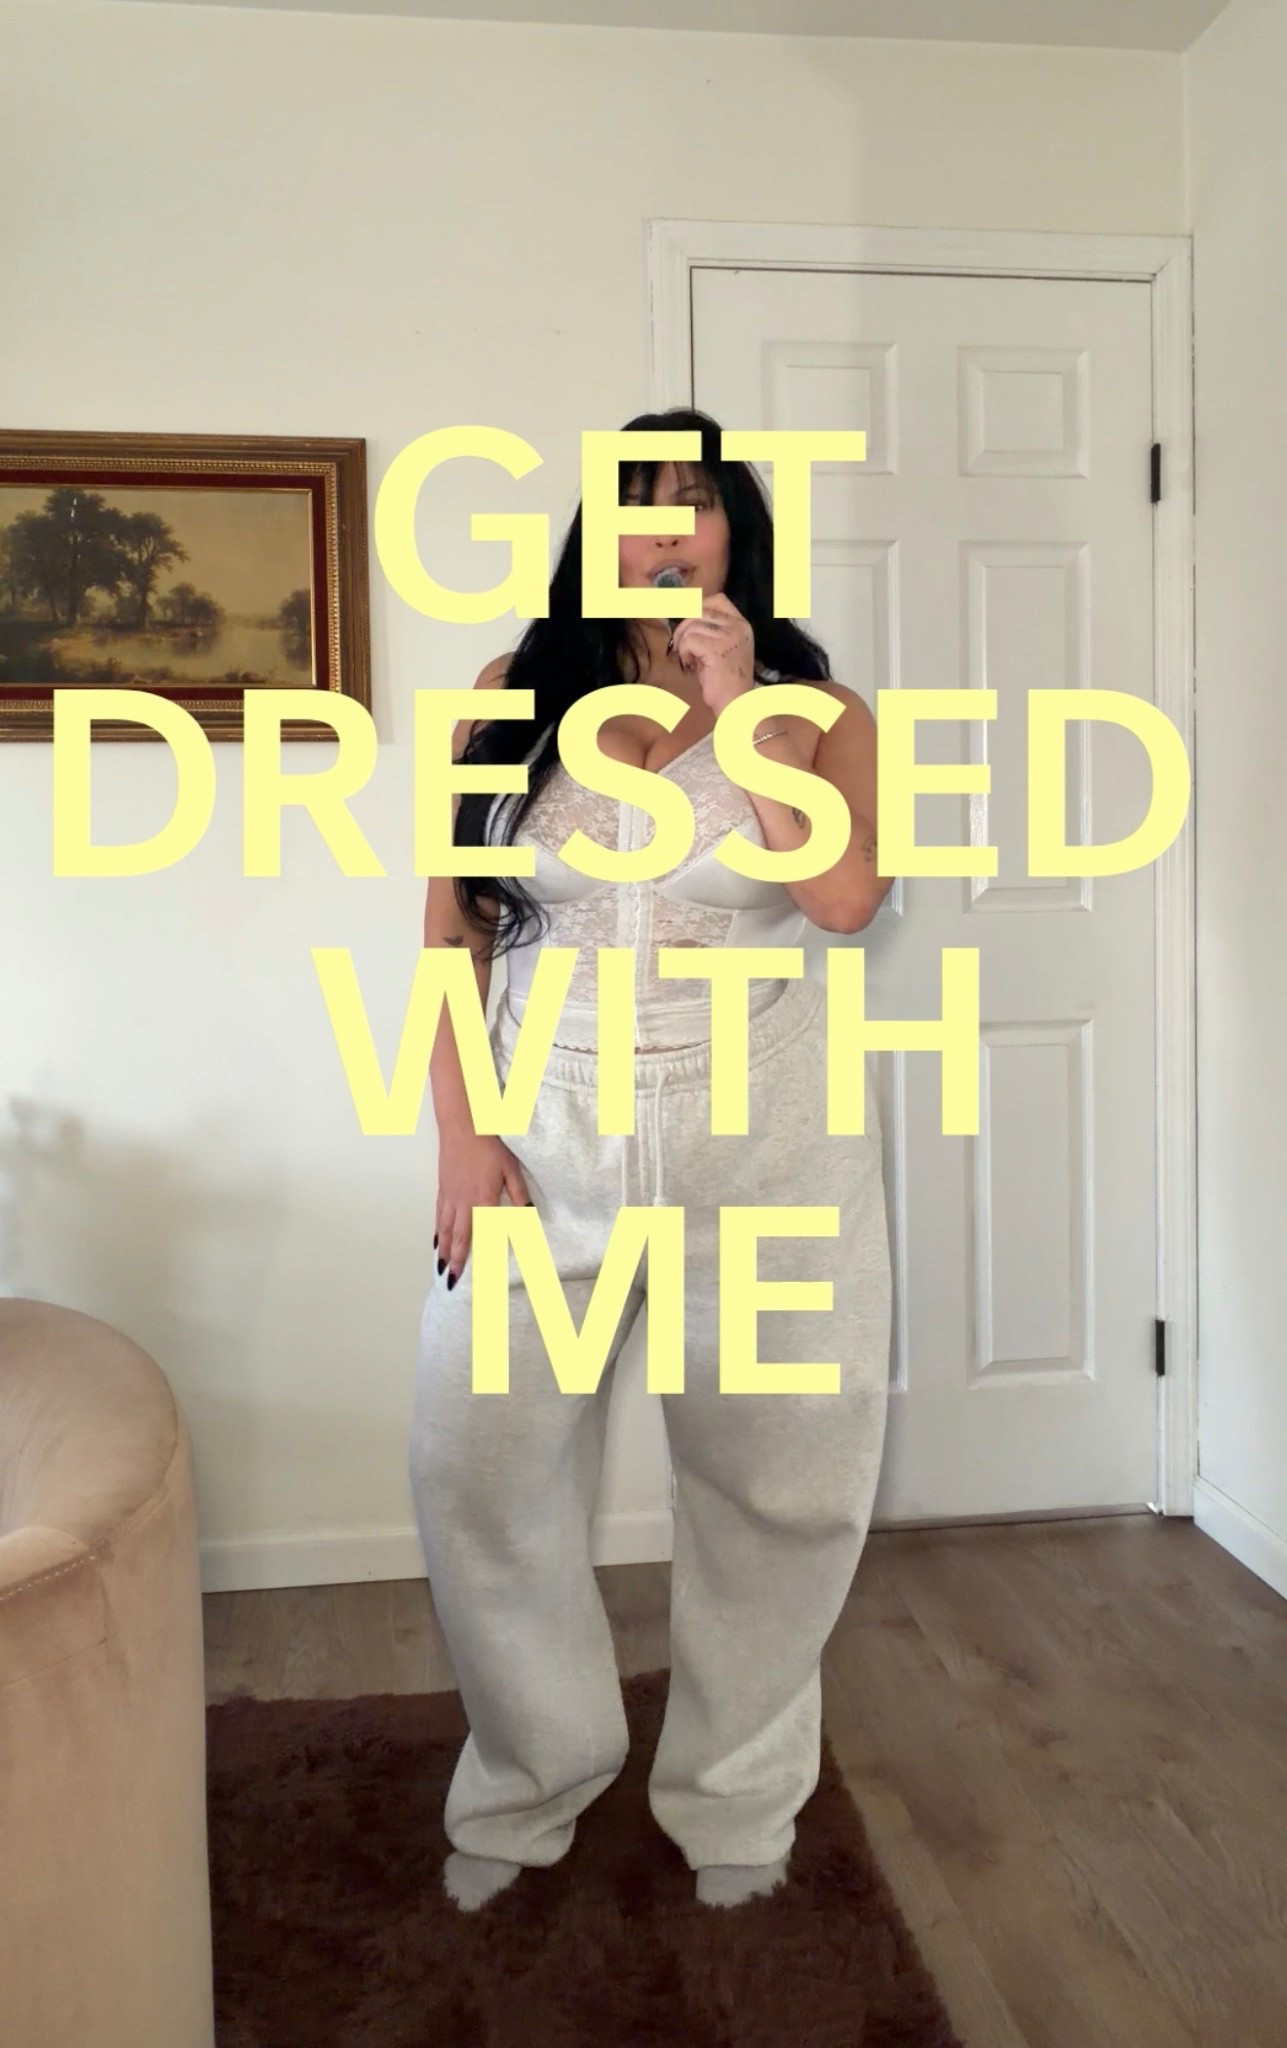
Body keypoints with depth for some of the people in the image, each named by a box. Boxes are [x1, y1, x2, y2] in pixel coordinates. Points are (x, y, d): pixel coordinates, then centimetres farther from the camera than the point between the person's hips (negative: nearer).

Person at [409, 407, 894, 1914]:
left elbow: (845, 896, -15)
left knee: (771, 1482, 7)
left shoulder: (816, 709, 4)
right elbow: (450, 931, 5)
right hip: (548, 1138, 1)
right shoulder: (512, 704, 7)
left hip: (764, 1142, -1)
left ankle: (734, 1800, 30)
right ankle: (529, 1785, 26)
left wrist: (736, 704, -11)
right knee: (474, 1469, 1)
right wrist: (461, 1134, -3)